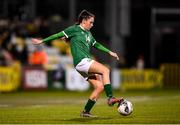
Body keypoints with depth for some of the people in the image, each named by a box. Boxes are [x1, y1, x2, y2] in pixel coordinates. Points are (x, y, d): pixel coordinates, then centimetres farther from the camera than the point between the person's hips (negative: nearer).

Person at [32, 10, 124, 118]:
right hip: (81, 61, -9)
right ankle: (110, 98, -29)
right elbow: (59, 35, 1)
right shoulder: (75, 29, 0)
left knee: (99, 87, -1)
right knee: (105, 70, -24)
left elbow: (96, 44, 34)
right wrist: (42, 41, 1)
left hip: (87, 62, 9)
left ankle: (86, 112, 5)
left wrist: (109, 52, 34)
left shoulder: (88, 33, 22)